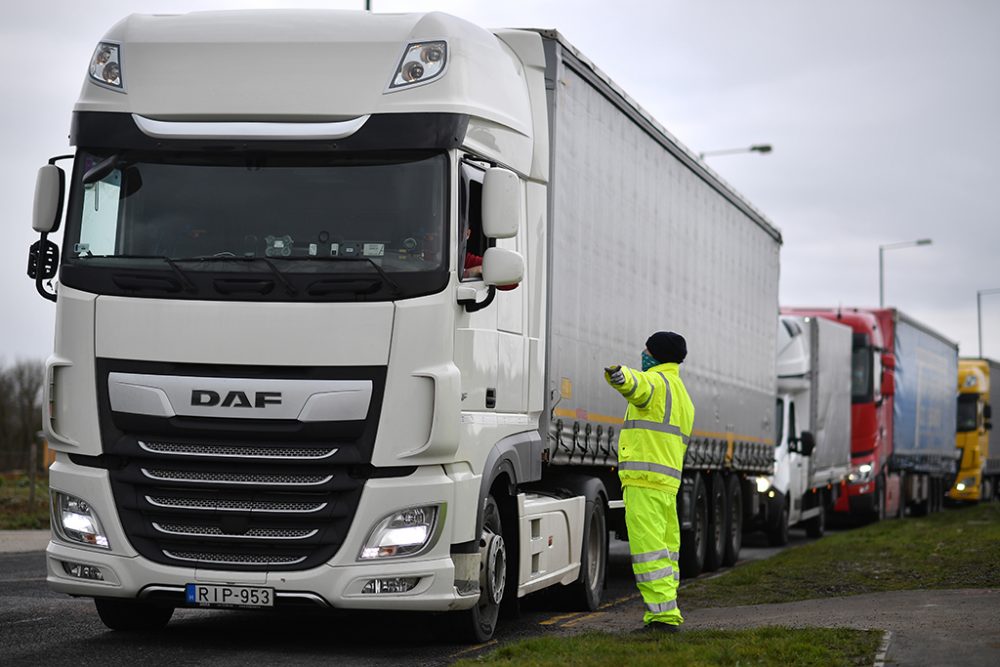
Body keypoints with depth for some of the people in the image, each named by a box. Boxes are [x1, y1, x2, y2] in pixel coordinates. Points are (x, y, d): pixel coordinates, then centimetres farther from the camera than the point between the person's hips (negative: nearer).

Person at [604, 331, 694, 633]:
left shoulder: (656, 381, -6)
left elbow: (638, 385, -32)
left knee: (648, 550, -11)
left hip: (644, 479, -10)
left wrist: (621, 377, -54)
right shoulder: (683, 395, 25)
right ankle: (664, 614, 19)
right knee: (665, 549, 14)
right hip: (668, 482, 10)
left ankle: (664, 614, -16)